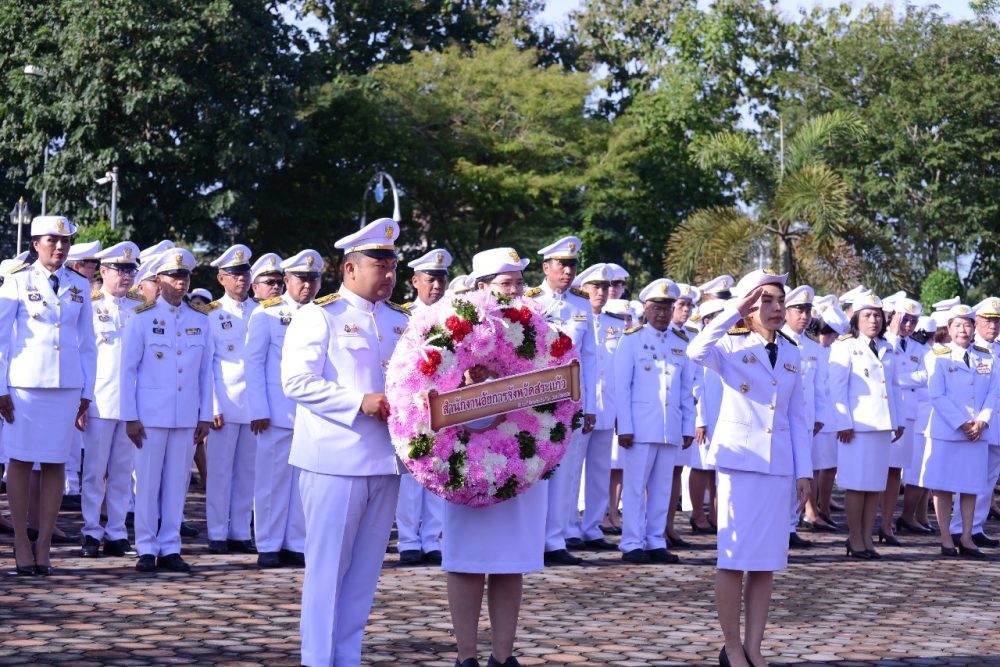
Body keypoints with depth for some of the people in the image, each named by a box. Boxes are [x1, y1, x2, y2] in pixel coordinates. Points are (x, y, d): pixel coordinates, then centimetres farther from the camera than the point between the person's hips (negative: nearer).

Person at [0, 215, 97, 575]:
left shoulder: (80, 286, 9)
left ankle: (44, 545, 7)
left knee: (56, 463, 2)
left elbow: (88, 343, 13)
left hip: (67, 385, 3)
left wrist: (86, 394, 9)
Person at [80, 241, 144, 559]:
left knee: (122, 472, 5)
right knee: (95, 470, 0)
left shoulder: (140, 308, 11)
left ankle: (117, 533, 11)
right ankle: (92, 533, 7)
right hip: (100, 401, -3)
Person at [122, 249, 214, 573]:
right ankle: (147, 549, 7)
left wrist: (205, 416, 7)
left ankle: (170, 548, 11)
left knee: (177, 483, 4)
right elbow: (128, 369, 0)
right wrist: (130, 417, -5)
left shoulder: (200, 321, 9)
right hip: (150, 415, -3)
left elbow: (206, 372, 11)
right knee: (148, 482, 0)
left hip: (187, 418, 3)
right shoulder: (142, 318, 1)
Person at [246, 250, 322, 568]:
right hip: (277, 412, -3)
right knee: (273, 479, 1)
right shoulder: (266, 315, 3)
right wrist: (259, 411, -8)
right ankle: (268, 546, 8)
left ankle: (297, 544, 11)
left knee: (304, 481, 4)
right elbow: (254, 363, 0)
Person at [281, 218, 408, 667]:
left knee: (365, 568, 10)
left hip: (384, 460, 6)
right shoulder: (319, 316, -4)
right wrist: (360, 403, -19)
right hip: (334, 459, -6)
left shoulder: (400, 321, 14)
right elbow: (296, 381, -13)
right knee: (328, 565, -1)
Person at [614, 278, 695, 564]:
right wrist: (624, 428, -8)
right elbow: (622, 387, -2)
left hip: (671, 429, 4)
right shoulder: (632, 340, 1)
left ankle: (655, 542, 12)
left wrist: (688, 427, 9)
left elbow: (687, 390, 15)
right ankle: (632, 544, 1)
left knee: (662, 487, 6)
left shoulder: (680, 344, 13)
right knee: (636, 486, -3)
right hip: (640, 427, -4)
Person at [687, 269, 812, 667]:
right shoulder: (732, 346, -3)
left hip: (778, 465, 5)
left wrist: (803, 471, 7)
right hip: (739, 460, -4)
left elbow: (797, 417, 13)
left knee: (767, 560, 5)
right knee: (735, 557, -3)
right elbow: (696, 352, -26)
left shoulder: (791, 354, 12)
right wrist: (734, 311, -22)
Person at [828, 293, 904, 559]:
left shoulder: (887, 349, 17)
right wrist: (844, 423, -13)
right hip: (857, 426, -6)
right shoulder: (845, 347, -2)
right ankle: (855, 540, 2)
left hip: (882, 426, 6)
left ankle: (867, 538, 12)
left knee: (875, 484, 6)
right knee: (857, 484, -4)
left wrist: (898, 420, 15)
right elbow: (837, 387, -7)